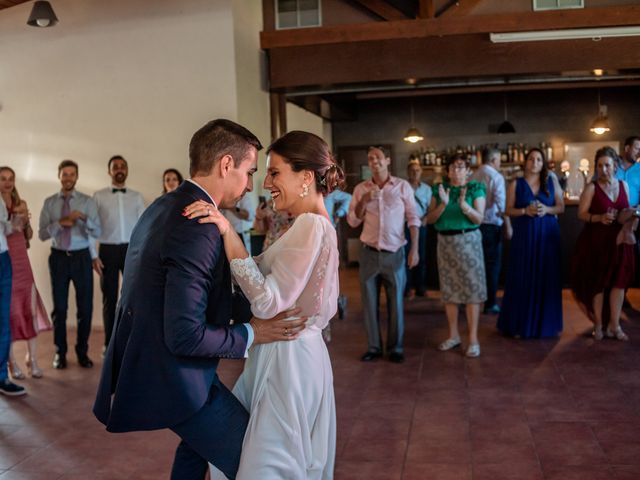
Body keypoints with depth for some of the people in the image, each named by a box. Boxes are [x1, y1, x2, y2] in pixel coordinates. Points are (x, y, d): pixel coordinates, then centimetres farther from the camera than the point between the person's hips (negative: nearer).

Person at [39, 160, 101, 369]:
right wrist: (60, 223, -18)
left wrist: (83, 218, -25)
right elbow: (42, 234, -2)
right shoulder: (49, 202, 3)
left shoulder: (87, 201, 0)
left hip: (81, 257, 0)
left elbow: (97, 232, -8)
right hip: (59, 257, 1)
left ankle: (82, 351, 19)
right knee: (59, 307, 8)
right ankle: (60, 352, 20)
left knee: (85, 306, 4)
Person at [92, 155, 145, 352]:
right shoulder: (99, 196, 2)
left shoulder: (136, 197, 7)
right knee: (109, 298, 8)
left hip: (131, 249, 1)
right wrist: (93, 256, -6)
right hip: (108, 250, -1)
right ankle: (109, 342, 20)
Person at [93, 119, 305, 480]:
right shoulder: (198, 229, -25)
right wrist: (252, 334, -14)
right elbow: (185, 336, -27)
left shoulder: (165, 206, 6)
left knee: (204, 436, 31)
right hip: (172, 378, -10)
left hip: (146, 362, 10)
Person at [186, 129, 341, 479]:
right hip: (291, 356, 10)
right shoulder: (315, 225, 11)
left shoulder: (310, 226, -19)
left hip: (288, 361, -10)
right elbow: (266, 273, 10)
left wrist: (228, 233, -27)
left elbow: (268, 303, -26)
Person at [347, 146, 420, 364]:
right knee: (369, 302, 7)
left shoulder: (403, 186, -2)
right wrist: (363, 201, -12)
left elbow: (413, 219, -1)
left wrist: (414, 249, -8)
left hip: (394, 253, -2)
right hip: (369, 253, 2)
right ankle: (374, 346, 19)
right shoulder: (360, 189, 4)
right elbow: (353, 221, 4)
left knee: (396, 302, 5)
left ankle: (395, 347, 18)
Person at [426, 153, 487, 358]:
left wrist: (465, 206, -25)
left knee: (471, 288, -4)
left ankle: (473, 339, 1)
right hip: (445, 242, 3)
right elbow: (430, 219, 0)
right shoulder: (439, 189, 6)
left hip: (468, 241, -3)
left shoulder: (475, 188, -2)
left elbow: (479, 219, -9)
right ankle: (453, 335, 20)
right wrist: (443, 204, -16)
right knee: (449, 288, 9)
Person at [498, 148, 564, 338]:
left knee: (547, 278, 3)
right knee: (523, 278, 0)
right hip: (524, 235, -1)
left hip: (547, 235, 1)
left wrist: (546, 210, -13)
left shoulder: (552, 181, 6)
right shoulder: (516, 184, 3)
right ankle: (520, 323, 8)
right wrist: (525, 211, -15)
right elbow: (509, 210, 1)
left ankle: (546, 323, 14)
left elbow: (561, 207, 5)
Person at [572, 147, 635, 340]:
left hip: (619, 240, 4)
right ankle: (598, 325, 15)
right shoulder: (592, 188, -6)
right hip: (596, 241, -4)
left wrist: (631, 217, -5)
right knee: (597, 283, 3)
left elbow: (627, 211, 17)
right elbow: (581, 214, -10)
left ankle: (614, 325, 12)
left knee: (619, 282, 1)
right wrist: (599, 218, -25)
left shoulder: (624, 185, 8)